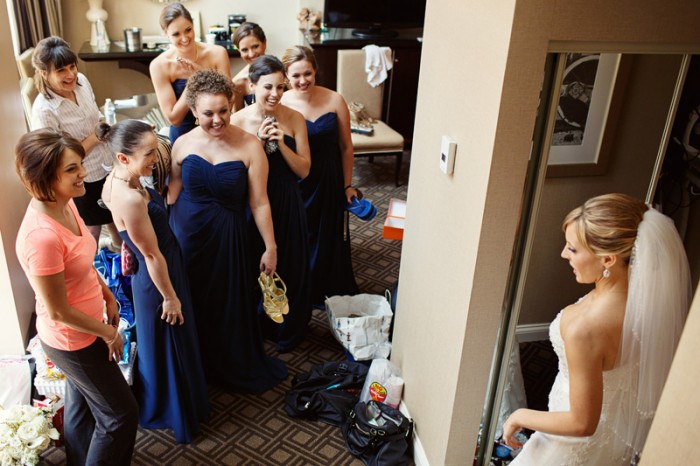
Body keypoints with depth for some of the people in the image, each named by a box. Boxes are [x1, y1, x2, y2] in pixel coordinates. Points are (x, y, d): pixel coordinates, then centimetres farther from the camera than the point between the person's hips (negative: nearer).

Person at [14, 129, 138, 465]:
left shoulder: (64, 203, -9)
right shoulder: (42, 236, -35)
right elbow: (58, 312, -25)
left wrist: (107, 295, 8)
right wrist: (108, 333, -13)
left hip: (81, 333, 8)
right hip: (72, 341, -8)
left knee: (81, 405, 28)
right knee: (121, 415, 10)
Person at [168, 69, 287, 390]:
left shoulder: (249, 147, -14)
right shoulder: (183, 144, -5)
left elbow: (259, 203, -11)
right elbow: (173, 191, 6)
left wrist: (270, 247, -7)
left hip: (227, 236, -2)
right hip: (185, 232, 3)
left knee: (229, 303, 12)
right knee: (191, 301, 17)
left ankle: (237, 367, 39)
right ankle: (195, 365, 43)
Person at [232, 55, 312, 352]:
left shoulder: (294, 119, -6)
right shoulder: (238, 121, -9)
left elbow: (304, 170, -6)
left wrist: (281, 143, -20)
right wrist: (258, 142, -21)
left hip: (287, 204, 1)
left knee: (290, 266, 12)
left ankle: (288, 330, 36)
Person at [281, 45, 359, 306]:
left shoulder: (334, 101, -10)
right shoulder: (280, 104, -11)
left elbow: (346, 147, -1)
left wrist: (347, 185, 1)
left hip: (328, 183, 1)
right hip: (292, 185, 0)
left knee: (329, 240, 14)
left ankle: (328, 293, 37)